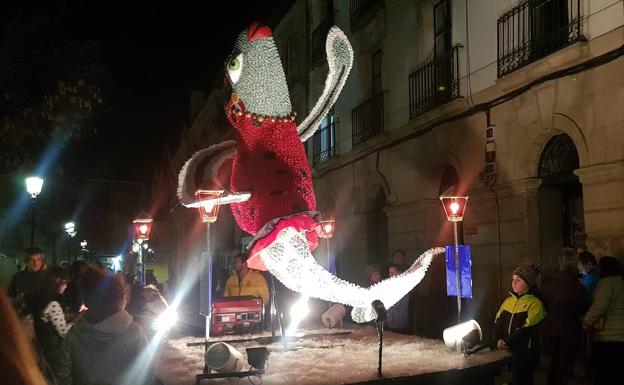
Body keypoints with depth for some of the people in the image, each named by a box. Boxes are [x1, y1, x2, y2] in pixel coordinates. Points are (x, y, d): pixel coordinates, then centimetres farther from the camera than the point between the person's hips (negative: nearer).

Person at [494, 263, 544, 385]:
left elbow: (526, 330, -17)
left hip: (526, 354, -6)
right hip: (507, 352, 6)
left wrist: (506, 342, -15)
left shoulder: (535, 303, -10)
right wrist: (498, 340, -7)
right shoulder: (508, 301, 10)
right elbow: (497, 323, 11)